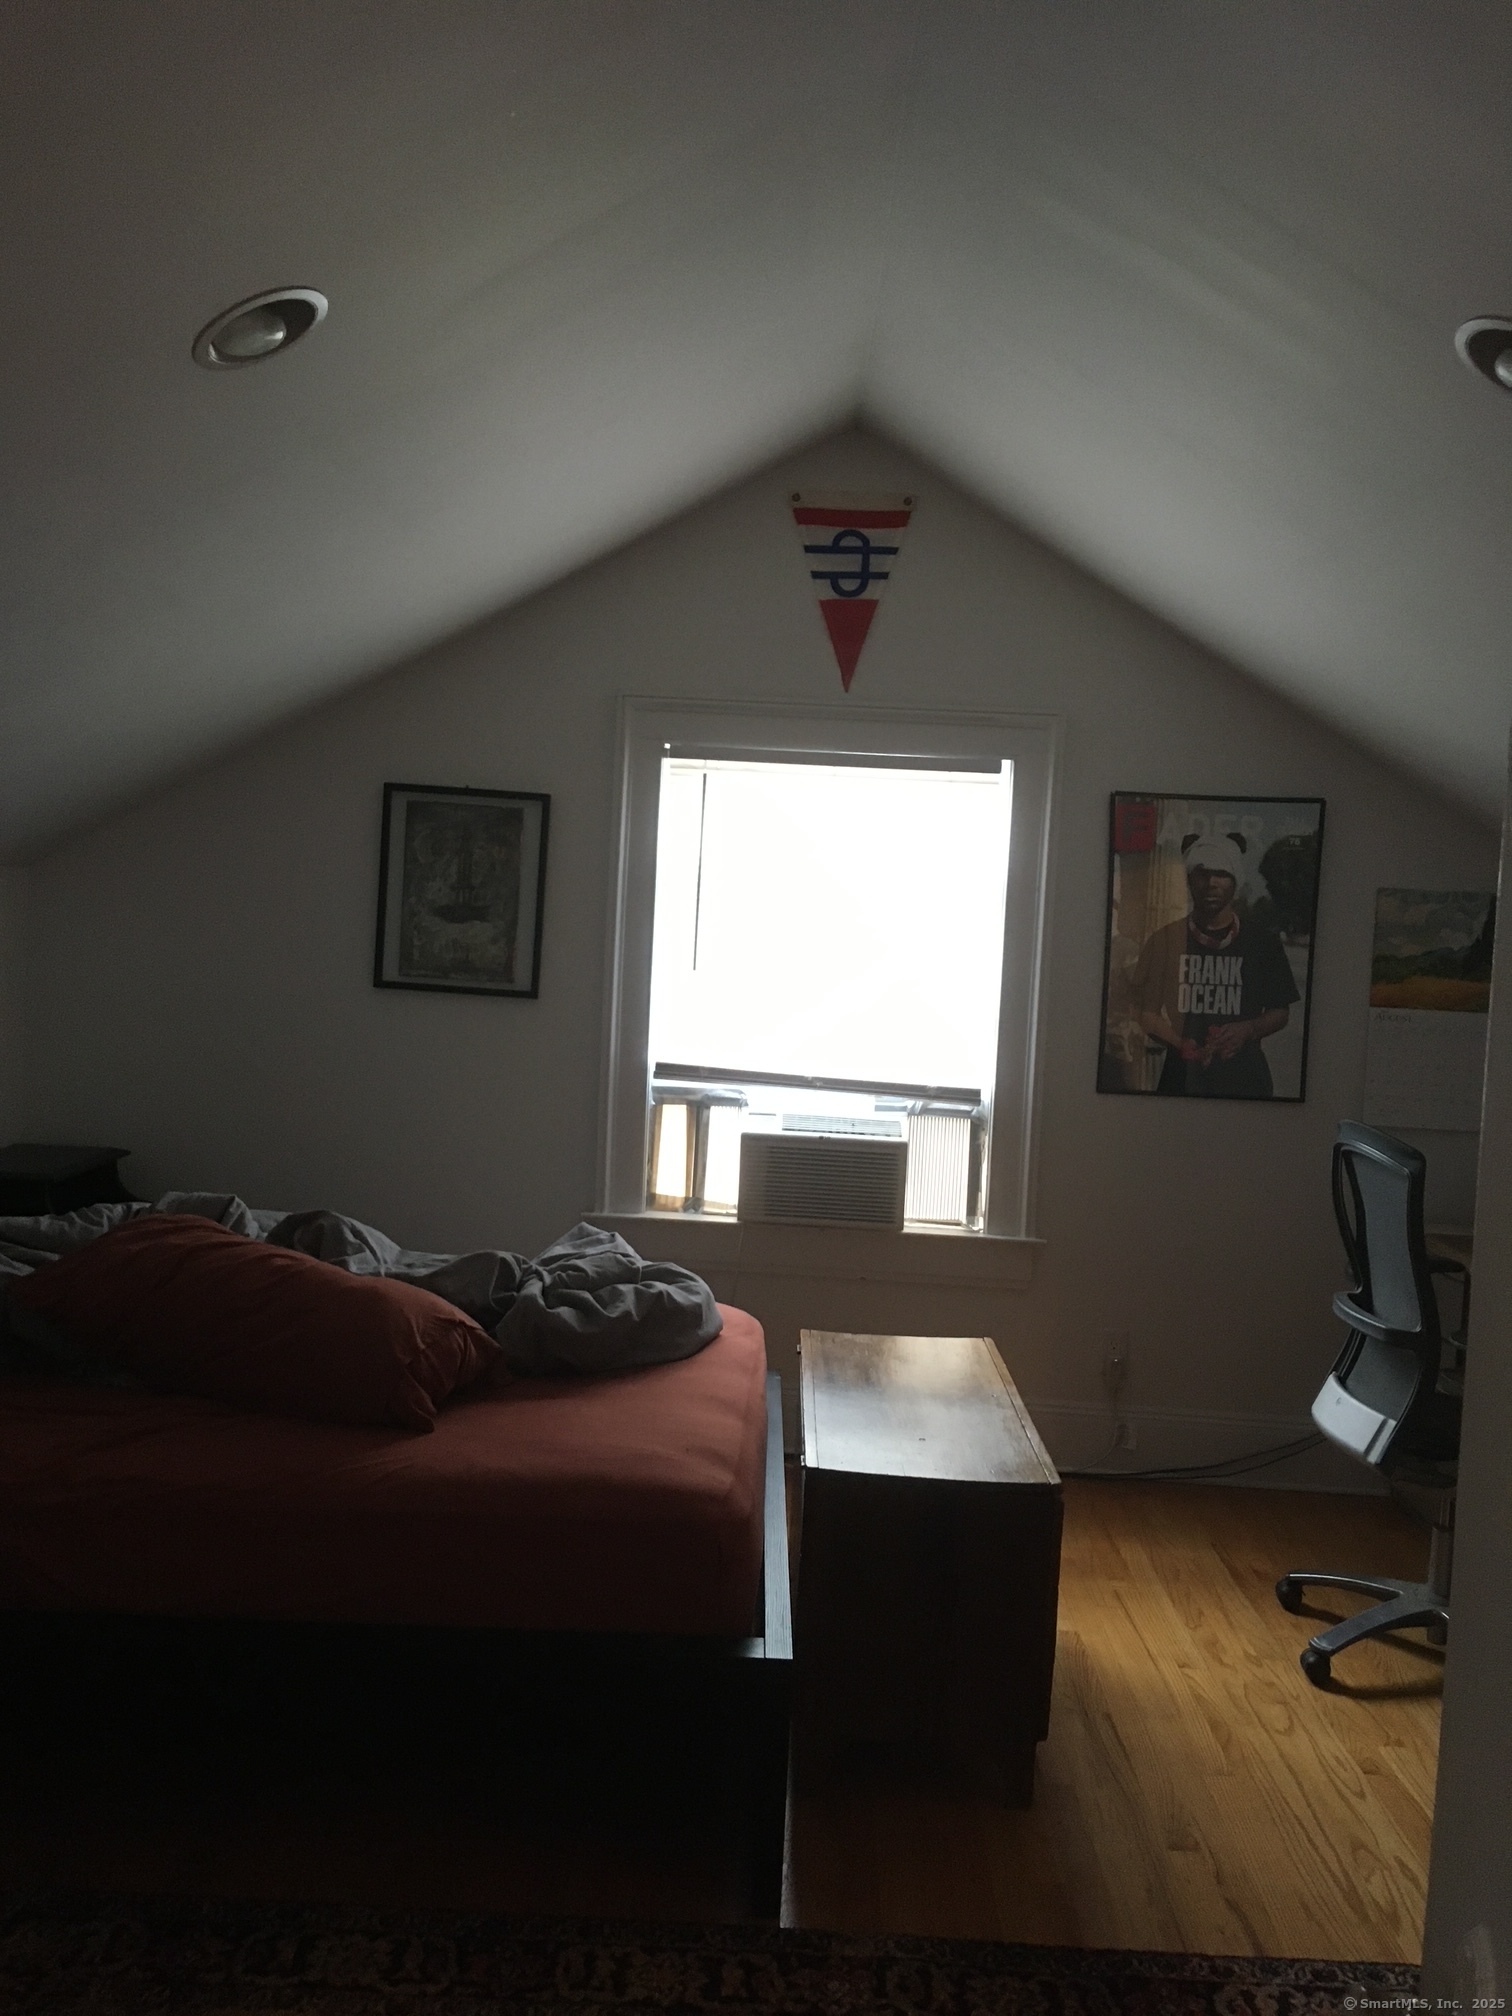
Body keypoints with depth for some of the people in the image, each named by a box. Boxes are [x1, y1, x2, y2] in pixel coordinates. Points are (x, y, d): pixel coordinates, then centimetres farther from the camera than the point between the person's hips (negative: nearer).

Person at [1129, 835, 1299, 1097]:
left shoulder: (1262, 942, 3)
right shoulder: (1166, 939, 3)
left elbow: (1281, 1013, 10)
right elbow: (1148, 1013, 5)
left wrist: (1248, 1030, -11)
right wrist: (1181, 1044, -14)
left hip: (1243, 1075, 0)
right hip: (1182, 1074, 0)